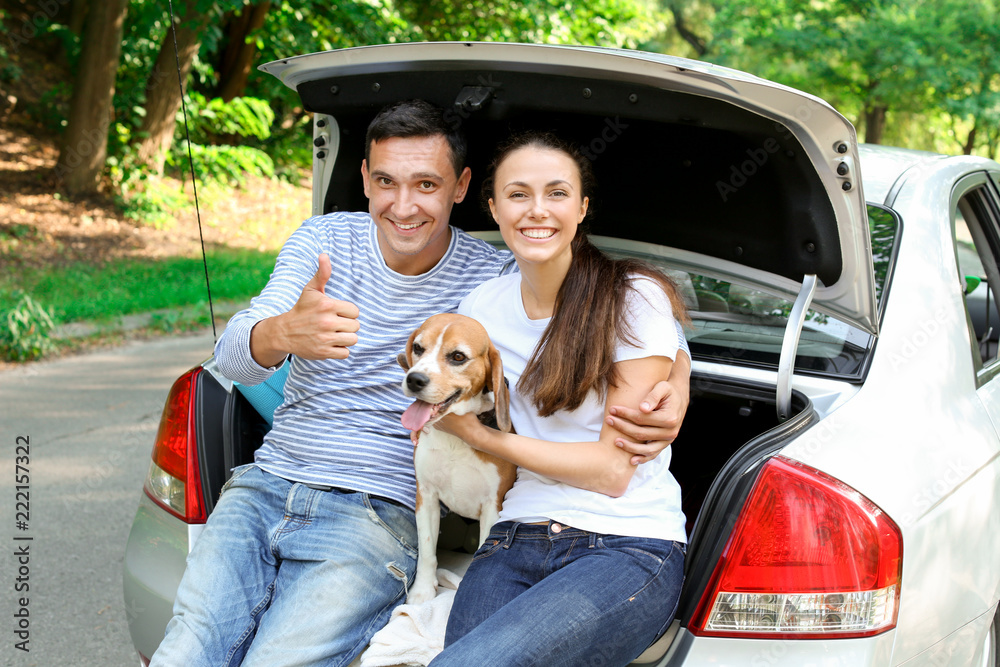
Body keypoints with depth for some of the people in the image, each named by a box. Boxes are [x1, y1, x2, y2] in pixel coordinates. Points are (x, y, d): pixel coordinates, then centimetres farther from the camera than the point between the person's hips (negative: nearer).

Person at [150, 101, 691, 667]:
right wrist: (283, 332, -37)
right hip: (264, 487, 3)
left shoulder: (496, 279, -5)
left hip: (378, 510, -3)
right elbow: (234, 358, -11)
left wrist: (674, 386, -26)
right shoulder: (323, 239, 2)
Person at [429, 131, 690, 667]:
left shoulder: (636, 301, -5)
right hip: (514, 543, 4)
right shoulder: (481, 306, 9)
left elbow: (613, 469, -9)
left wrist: (477, 435, -6)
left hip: (628, 548, -4)